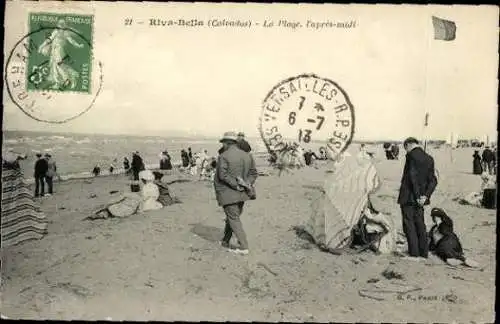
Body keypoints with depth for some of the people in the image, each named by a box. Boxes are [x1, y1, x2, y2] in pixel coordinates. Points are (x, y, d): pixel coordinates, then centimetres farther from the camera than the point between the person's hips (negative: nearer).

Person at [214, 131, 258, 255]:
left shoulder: (224, 156, -12)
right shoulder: (247, 156, 8)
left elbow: (222, 174, -21)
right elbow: (253, 173, 9)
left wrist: (236, 185, -17)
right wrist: (247, 184, -3)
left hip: (228, 193, -6)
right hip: (241, 194, 7)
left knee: (234, 219, 0)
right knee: (233, 216, 20)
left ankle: (243, 247, -2)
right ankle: (225, 241, 34)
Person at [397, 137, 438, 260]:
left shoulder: (411, 155, -12)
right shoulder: (429, 158, 9)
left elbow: (413, 176, -19)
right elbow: (433, 180, 4)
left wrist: (417, 196, -16)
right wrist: (425, 196, -5)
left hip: (408, 196, -7)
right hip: (420, 196, 7)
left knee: (409, 224, -1)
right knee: (420, 223, 15)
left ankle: (414, 254, 0)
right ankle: (424, 252, 20)